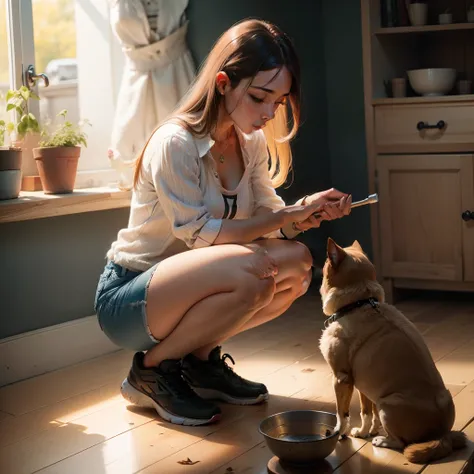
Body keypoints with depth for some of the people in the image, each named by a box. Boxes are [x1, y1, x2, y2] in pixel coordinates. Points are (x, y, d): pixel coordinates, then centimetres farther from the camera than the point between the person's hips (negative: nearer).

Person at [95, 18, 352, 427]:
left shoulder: (252, 142, 2)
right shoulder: (175, 143, -22)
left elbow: (268, 215, 1)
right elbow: (200, 234, -23)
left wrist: (308, 211, -21)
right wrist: (289, 216, -24)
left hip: (183, 286, 8)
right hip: (125, 297, -7)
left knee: (297, 263, -13)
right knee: (252, 270, -32)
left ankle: (200, 358, 4)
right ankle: (151, 370, -10)